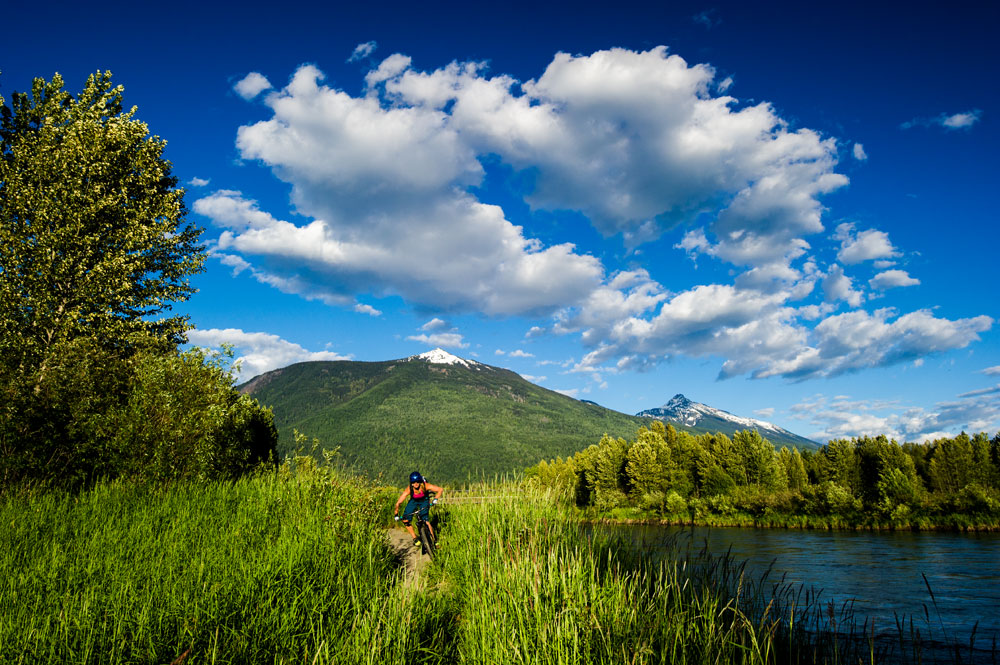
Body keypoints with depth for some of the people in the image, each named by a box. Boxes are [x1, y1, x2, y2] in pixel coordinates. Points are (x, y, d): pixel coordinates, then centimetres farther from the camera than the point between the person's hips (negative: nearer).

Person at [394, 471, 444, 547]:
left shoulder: (425, 485, -34)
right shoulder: (408, 489, -33)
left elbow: (440, 490, -30)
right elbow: (398, 503, -27)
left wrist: (435, 499, -43)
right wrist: (396, 514, -33)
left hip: (424, 501, -2)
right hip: (414, 501, 2)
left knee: (425, 520, -17)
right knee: (405, 520, -10)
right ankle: (415, 538, 8)